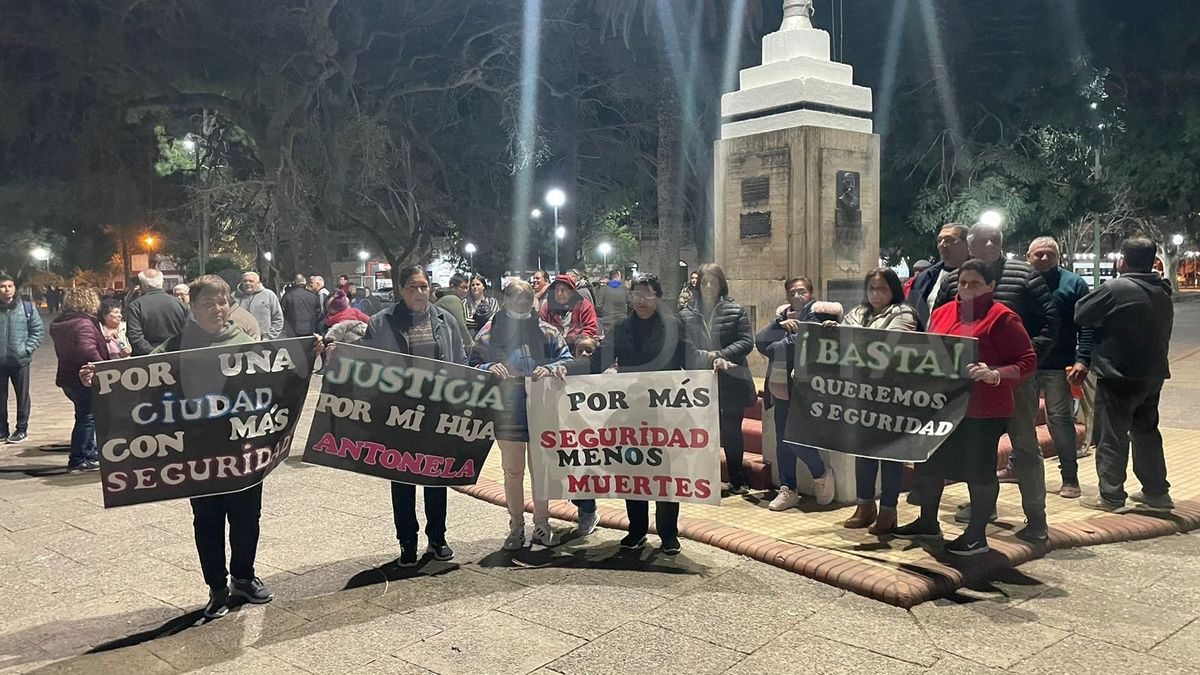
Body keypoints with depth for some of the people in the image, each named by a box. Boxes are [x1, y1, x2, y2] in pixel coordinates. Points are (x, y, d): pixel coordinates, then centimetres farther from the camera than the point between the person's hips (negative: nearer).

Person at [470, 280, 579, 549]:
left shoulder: (545, 330, 3)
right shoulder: (490, 331, 1)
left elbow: (566, 360, 3)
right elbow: (473, 365, 2)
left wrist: (550, 369, -17)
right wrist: (488, 368, -19)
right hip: (507, 411, 0)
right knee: (512, 471, 8)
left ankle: (541, 523, 23)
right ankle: (516, 526, 19)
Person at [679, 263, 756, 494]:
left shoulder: (735, 311, 1)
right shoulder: (686, 315, 3)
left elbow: (746, 342, -6)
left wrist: (720, 355, -17)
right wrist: (708, 359, -18)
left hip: (731, 382, 0)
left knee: (732, 432, 9)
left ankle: (737, 481, 22)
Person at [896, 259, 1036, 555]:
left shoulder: (1002, 318, -9)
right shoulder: (942, 313, 10)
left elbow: (1028, 361, -12)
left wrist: (994, 374, -26)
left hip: (983, 411, -7)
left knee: (979, 469, 1)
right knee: (928, 462, 15)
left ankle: (977, 535, 14)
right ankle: (928, 522, 32)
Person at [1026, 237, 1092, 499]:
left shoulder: (1074, 283, 0)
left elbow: (1087, 326, -5)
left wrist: (1082, 360, -15)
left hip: (1058, 366, -3)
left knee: (1060, 418, 0)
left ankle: (1070, 477, 9)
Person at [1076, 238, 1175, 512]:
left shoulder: (1114, 289, -17)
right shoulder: (1162, 293, 10)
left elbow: (1081, 315, -11)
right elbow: (1163, 333, 18)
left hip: (1119, 376, -8)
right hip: (1153, 375, 8)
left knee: (1113, 437, 0)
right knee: (1146, 431, 19)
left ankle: (1111, 496, 5)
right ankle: (1157, 491, 25)